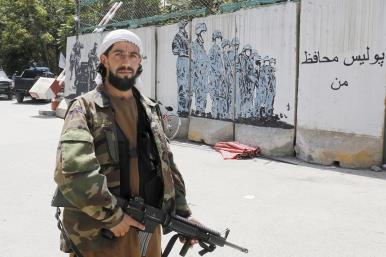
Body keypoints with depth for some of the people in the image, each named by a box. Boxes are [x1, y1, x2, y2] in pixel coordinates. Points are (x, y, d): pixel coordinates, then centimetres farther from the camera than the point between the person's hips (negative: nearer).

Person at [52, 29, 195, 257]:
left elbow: (167, 164, 13)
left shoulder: (150, 109, 9)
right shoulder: (85, 108, -9)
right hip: (98, 236, -5)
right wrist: (113, 216, -20)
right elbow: (70, 170, -21)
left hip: (147, 229, 5)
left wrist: (183, 214, 7)